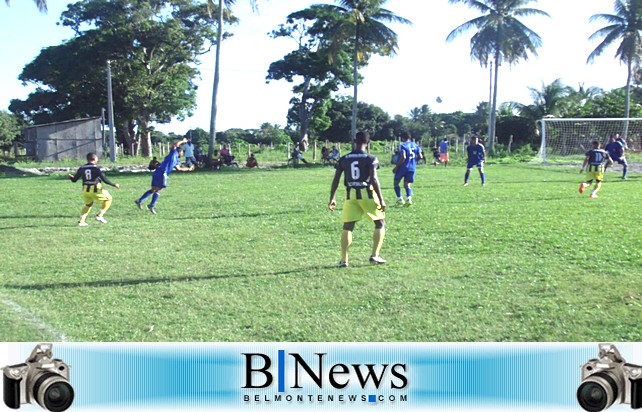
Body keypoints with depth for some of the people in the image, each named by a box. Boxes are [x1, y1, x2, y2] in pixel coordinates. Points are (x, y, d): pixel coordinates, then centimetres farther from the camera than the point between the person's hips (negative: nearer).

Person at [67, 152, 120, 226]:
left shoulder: (81, 168, 6)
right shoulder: (96, 168, -8)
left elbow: (74, 180, 11)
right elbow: (104, 179, -13)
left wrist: (70, 177, 33)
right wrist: (114, 184, -4)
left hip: (85, 190, 6)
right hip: (95, 190, -6)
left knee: (88, 204, 28)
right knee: (108, 198, 14)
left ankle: (81, 221, 17)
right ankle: (100, 215, 6)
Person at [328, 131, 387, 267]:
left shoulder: (344, 159, 7)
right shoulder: (371, 159, -4)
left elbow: (336, 180, 6)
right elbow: (374, 180, -13)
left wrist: (332, 198, 14)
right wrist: (381, 200, -10)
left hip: (351, 195, 3)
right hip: (367, 194, -3)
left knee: (347, 227, 8)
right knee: (380, 224, 14)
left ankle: (343, 260, 0)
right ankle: (375, 255, 7)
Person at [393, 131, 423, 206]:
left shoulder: (403, 145, -11)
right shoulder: (415, 145, 7)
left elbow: (403, 157, -21)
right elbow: (420, 156, 4)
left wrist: (396, 166, -14)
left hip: (403, 167, -5)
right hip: (412, 168, 5)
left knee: (396, 183, 13)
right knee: (407, 184, 11)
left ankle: (400, 199, 6)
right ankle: (409, 198, -13)